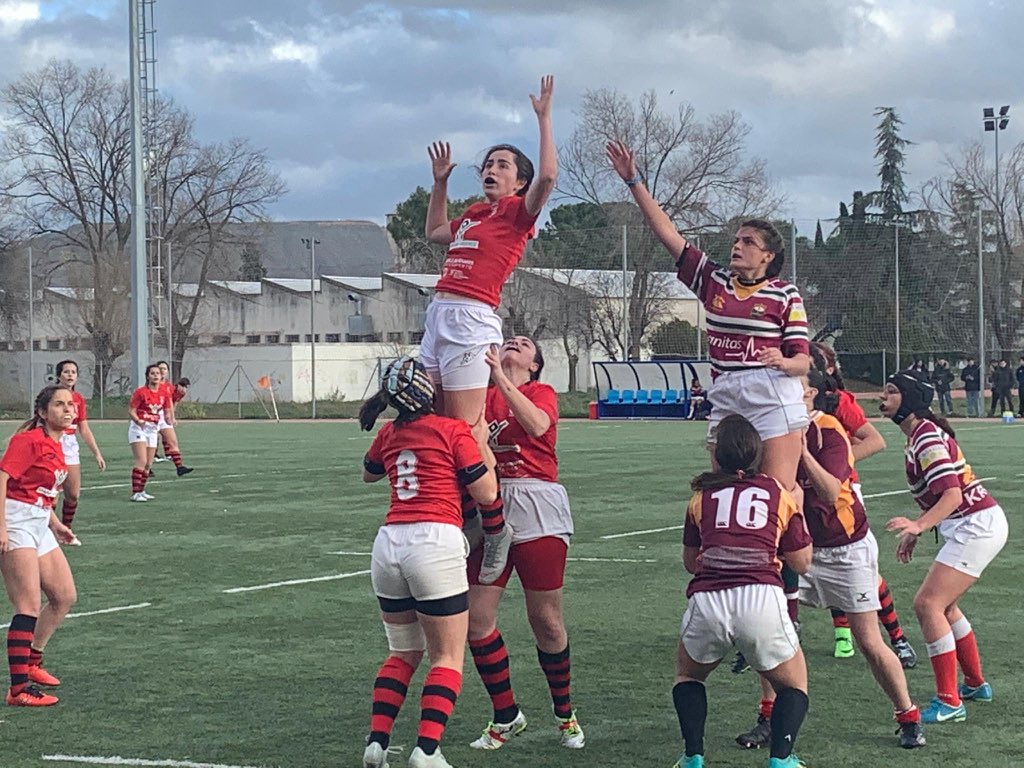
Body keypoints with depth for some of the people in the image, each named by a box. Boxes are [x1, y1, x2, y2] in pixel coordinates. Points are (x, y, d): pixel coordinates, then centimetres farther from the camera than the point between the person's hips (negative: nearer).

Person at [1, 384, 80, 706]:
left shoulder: (54, 446, 13)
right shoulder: (29, 440, -15)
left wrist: (54, 523, 22)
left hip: (39, 526, 10)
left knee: (65, 597, 12)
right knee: (30, 606, -13)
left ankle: (30, 663, 27)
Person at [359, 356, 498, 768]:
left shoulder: (389, 434, 14)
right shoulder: (453, 430, -2)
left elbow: (369, 474, 36)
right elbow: (487, 494, 1)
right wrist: (482, 441, 12)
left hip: (388, 542, 6)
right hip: (435, 540, -6)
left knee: (403, 653, 19)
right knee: (447, 658, 2)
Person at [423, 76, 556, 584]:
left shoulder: (518, 212, 1)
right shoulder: (473, 214, 22)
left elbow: (548, 176, -18)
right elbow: (435, 234, 43)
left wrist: (544, 118, -11)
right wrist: (439, 182, 39)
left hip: (471, 319, -8)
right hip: (439, 315, 8)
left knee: (466, 430, -12)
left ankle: (496, 528, -6)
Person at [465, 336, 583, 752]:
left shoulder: (542, 392, 5)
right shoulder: (484, 395, 16)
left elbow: (537, 425, -16)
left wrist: (500, 380, -23)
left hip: (537, 511, -3)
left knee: (546, 621, 3)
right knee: (477, 617, -3)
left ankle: (564, 713, 21)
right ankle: (506, 715, 12)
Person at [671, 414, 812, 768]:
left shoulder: (702, 496, 20)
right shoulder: (778, 493, 17)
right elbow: (802, 563, 22)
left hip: (707, 602, 1)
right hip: (762, 598, -1)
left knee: (688, 674, 30)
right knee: (793, 685, 23)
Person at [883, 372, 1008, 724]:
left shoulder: (928, 439, -18)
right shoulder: (920, 436, 13)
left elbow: (953, 495, -27)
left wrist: (919, 525, -39)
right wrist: (915, 531, 17)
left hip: (976, 525, -10)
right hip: (977, 525, 10)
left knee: (928, 604, -15)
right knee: (943, 605, 19)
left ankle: (949, 701, -15)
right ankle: (975, 684, 31)